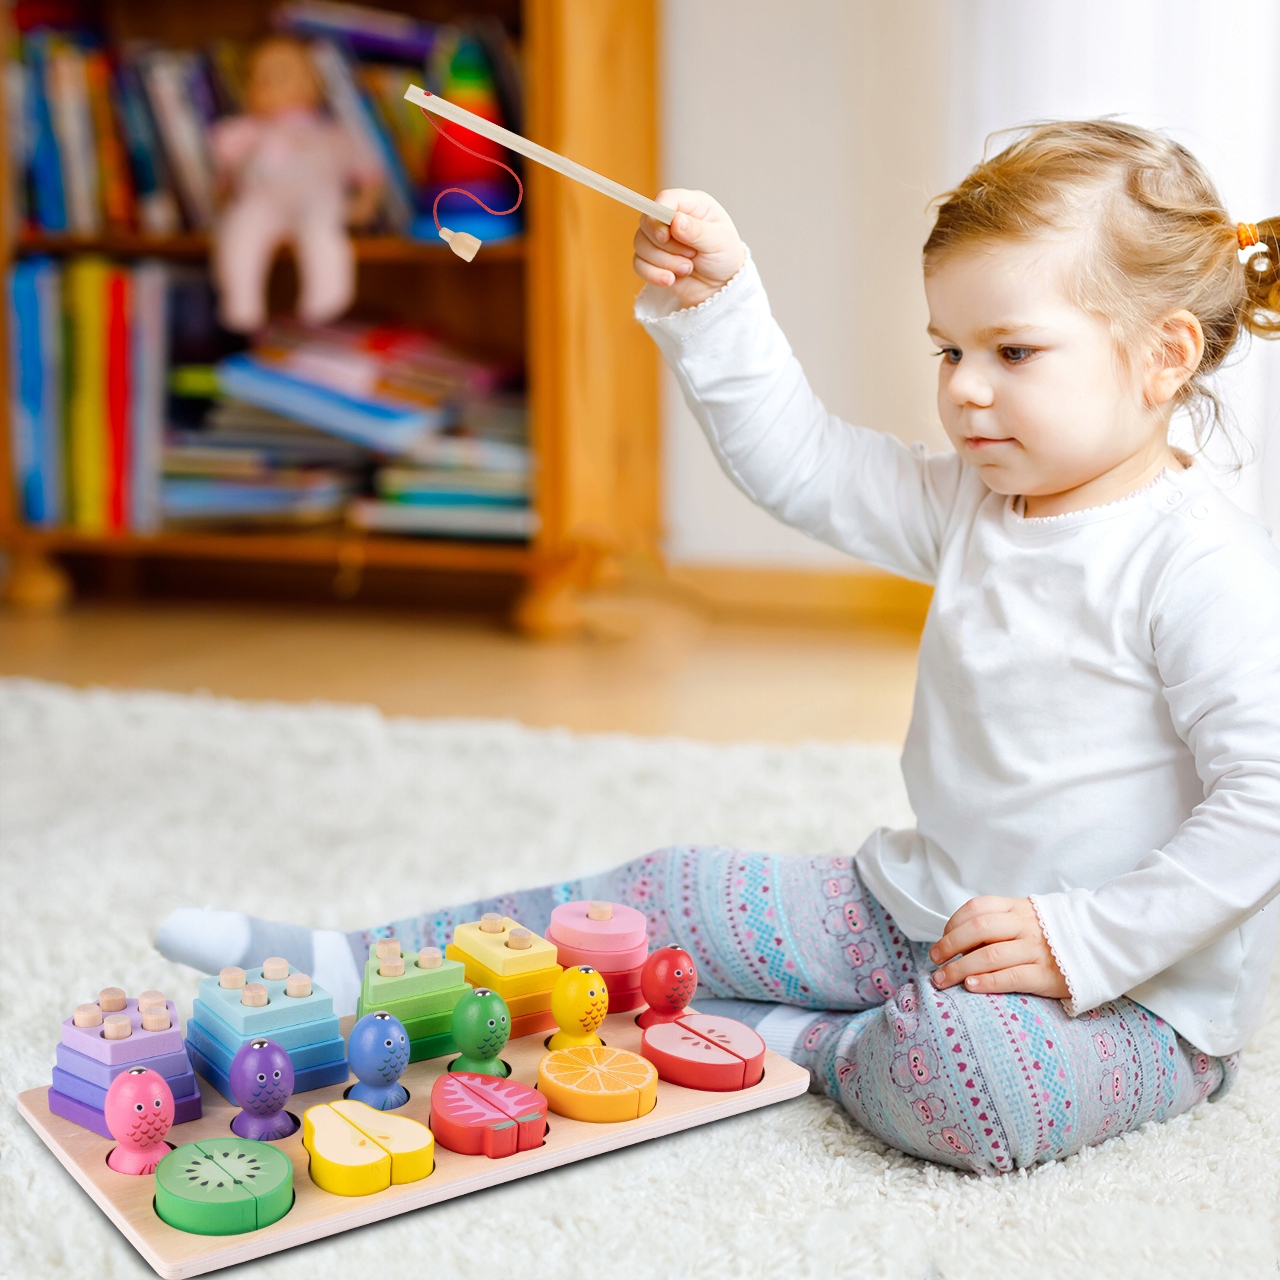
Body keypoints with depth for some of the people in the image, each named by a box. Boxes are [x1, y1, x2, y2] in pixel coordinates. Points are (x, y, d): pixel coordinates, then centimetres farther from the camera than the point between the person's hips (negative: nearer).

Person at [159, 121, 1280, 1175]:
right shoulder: (972, 506, 6)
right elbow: (799, 464, 12)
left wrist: (1081, 942, -25)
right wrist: (714, 306, 0)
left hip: (1141, 990, -7)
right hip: (918, 908, 7)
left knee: (970, 1075, -40)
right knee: (672, 897, 4)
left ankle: (786, 1041, -9)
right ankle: (350, 967, 11)